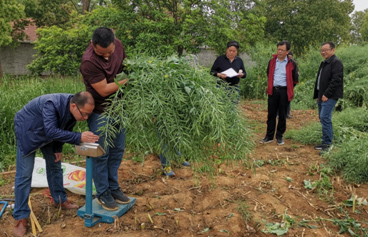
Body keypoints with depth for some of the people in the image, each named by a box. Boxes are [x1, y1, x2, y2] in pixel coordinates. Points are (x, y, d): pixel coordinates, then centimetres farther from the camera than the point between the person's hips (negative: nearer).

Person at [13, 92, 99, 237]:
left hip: (48, 132, 7)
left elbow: (63, 129, -1)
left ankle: (60, 200, 31)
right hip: (28, 131, -7)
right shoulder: (52, 104, -40)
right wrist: (79, 137, -48)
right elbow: (51, 131, -46)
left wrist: (58, 149, -2)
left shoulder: (74, 110, -17)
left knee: (55, 166, 13)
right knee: (24, 174, -7)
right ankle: (21, 217, 0)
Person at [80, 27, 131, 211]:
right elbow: (104, 90, -23)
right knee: (101, 154, 5)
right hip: (100, 112, -7)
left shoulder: (118, 45, -4)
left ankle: (113, 188, 31)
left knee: (117, 151, 15)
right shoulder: (89, 62, -26)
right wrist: (127, 80, -18)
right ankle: (102, 194, 22)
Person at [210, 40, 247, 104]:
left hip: (234, 87, 3)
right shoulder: (220, 59, 5)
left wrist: (241, 74, -8)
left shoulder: (239, 61, 13)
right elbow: (212, 71, 4)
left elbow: (244, 74, 16)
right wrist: (219, 74, -16)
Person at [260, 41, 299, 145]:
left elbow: (295, 79, 5)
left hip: (284, 91, -2)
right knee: (271, 114, 5)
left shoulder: (292, 63, -2)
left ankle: (280, 136, 15)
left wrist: (288, 89, 8)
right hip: (273, 90, 2)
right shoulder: (272, 61, 7)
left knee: (282, 115, 5)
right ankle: (269, 136, 13)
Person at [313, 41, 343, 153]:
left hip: (330, 96, -10)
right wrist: (318, 95, 19)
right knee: (323, 118, 12)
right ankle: (328, 140, 21)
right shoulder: (324, 63, 19)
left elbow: (336, 80, -19)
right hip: (322, 96, 10)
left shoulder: (336, 62, -11)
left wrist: (326, 94, -20)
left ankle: (327, 143, -7)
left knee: (325, 118, -13)